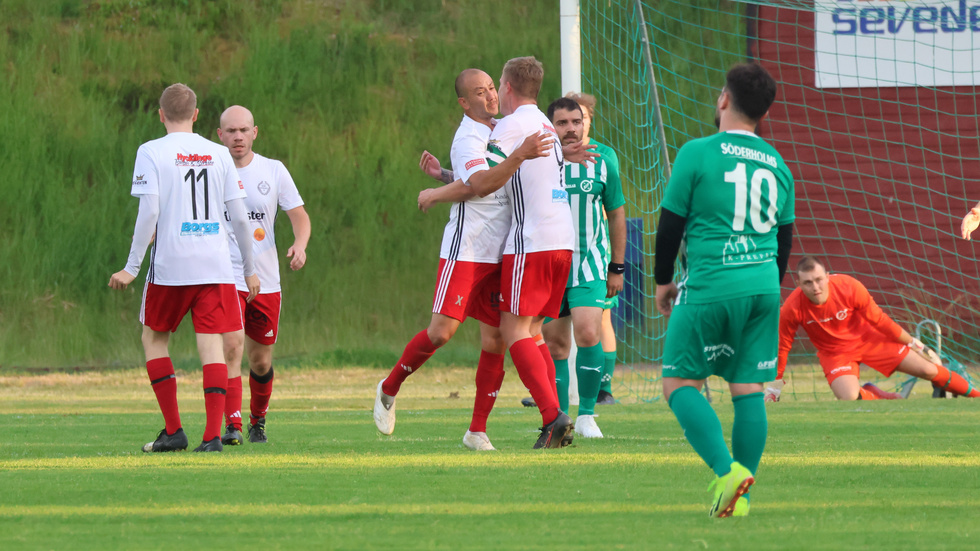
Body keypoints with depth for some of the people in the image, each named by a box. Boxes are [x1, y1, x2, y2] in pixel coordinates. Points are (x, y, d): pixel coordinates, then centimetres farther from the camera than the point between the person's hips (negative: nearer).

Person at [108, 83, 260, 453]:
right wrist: (249, 269, 17)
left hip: (170, 266, -2)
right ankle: (213, 434, -10)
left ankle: (173, 430, 7)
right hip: (216, 266, 2)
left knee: (154, 338, 14)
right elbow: (239, 217, 8)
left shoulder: (151, 152, -2)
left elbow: (148, 213, -10)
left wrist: (132, 267, -6)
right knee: (211, 343, 1)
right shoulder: (219, 155, 8)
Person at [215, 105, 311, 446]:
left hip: (266, 280, 2)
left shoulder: (273, 171, 2)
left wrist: (300, 244, -15)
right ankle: (232, 426, -23)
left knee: (261, 362, 9)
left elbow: (299, 215, 5)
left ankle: (258, 421, 33)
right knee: (231, 346, -21)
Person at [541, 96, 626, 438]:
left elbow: (616, 213, 9)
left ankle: (586, 414, -5)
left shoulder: (603, 158, 0)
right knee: (556, 345, 3)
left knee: (588, 335, -18)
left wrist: (617, 267, 10)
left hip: (590, 264, -1)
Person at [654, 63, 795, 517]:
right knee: (748, 389, 6)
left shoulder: (697, 154, -5)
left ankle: (727, 470, -16)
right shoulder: (776, 165, 11)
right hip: (763, 287, 5)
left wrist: (664, 279, 12)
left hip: (709, 288, -5)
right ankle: (740, 494, 4)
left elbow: (671, 223, -1)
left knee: (681, 383, 3)